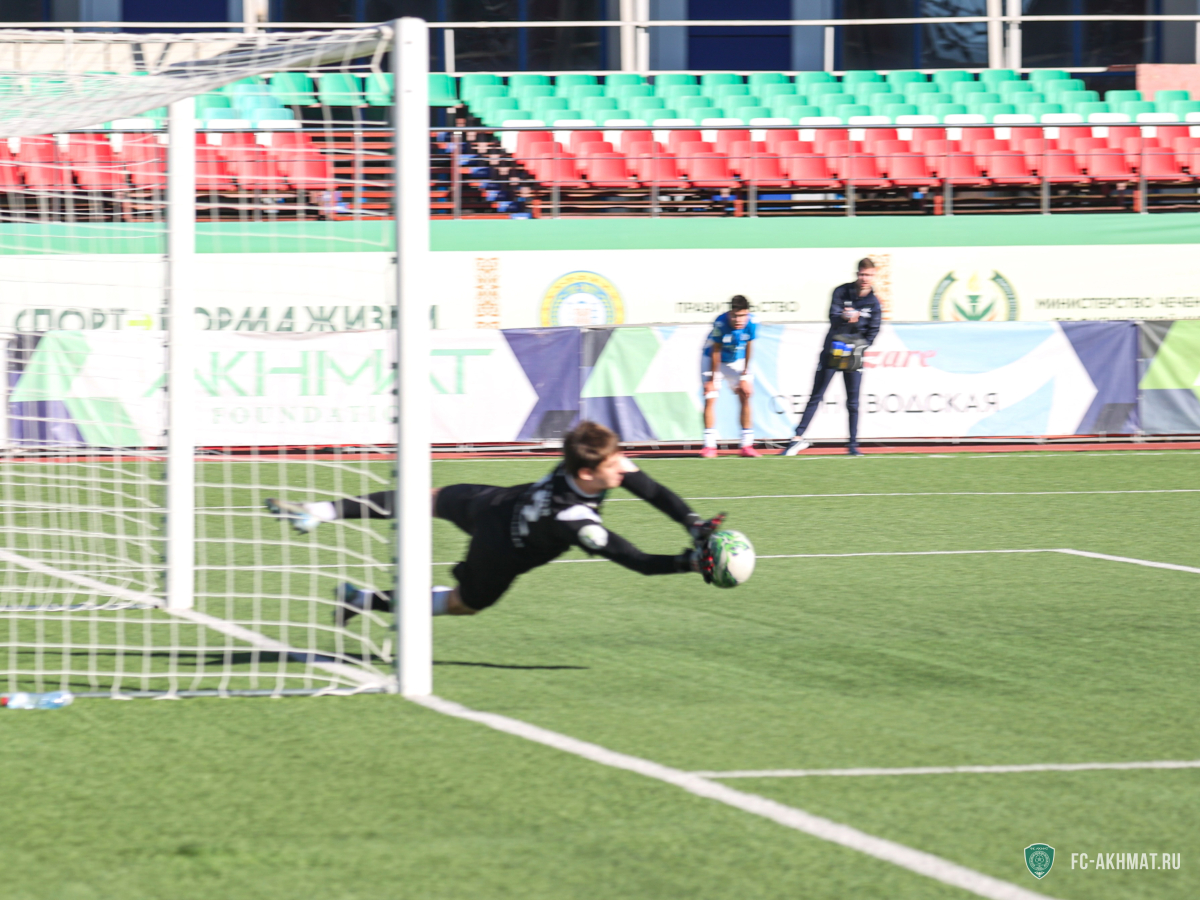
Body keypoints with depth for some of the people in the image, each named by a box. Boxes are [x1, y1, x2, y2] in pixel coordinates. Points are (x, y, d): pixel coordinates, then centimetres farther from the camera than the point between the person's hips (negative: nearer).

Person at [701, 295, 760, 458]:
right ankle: (709, 445, -7)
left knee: (745, 397, -6)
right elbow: (715, 352, -23)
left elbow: (749, 347, -11)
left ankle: (747, 445, -2)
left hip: (737, 361, 3)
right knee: (710, 398, -12)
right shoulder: (720, 323, -34)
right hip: (714, 360, -3)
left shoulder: (752, 321, -25)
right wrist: (712, 378, -16)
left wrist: (745, 375, -7)